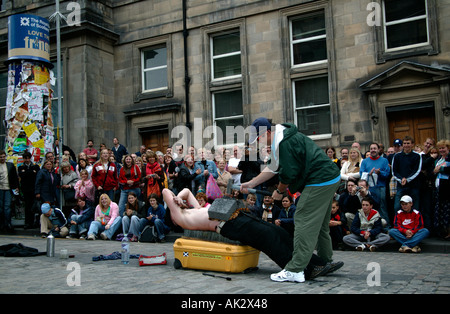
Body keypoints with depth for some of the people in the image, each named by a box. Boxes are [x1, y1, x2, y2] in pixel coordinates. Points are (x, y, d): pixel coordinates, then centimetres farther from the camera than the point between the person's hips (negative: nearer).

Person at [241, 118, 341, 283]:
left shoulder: (284, 142, -19)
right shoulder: (281, 138, 17)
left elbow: (288, 173, -19)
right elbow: (273, 169, 20)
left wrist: (280, 191, 0)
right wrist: (250, 184, 17)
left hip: (319, 181, -11)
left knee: (304, 222, -11)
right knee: (319, 224, 20)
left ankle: (295, 270, -11)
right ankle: (325, 262, 33)